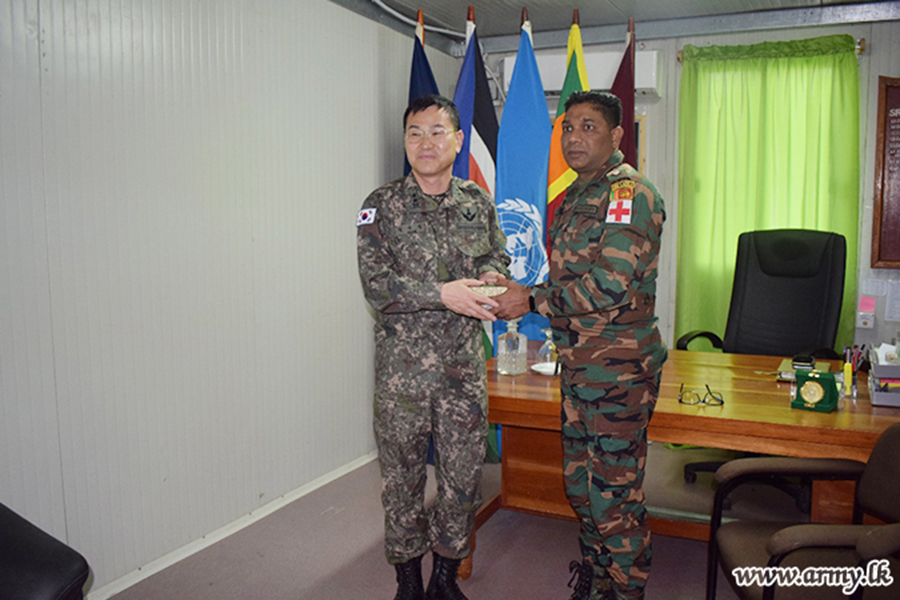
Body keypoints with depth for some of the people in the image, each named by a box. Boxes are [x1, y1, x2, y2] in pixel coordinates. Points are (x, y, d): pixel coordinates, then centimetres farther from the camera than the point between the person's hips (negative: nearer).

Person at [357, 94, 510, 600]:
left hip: (465, 366, 3)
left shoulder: (479, 202, 7)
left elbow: (499, 258, 18)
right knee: (403, 474, 10)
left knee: (464, 477, 9)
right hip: (402, 365, -2)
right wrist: (443, 294, -22)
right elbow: (376, 283, -12)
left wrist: (488, 276, -6)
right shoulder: (383, 205, -4)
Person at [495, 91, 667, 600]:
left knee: (615, 491, 3)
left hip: (618, 366, -9)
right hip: (579, 362, 9)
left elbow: (608, 286, -23)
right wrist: (518, 292, 4)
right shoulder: (577, 195, 15)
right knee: (581, 481, 21)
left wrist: (532, 301, -16)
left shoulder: (629, 193, -14)